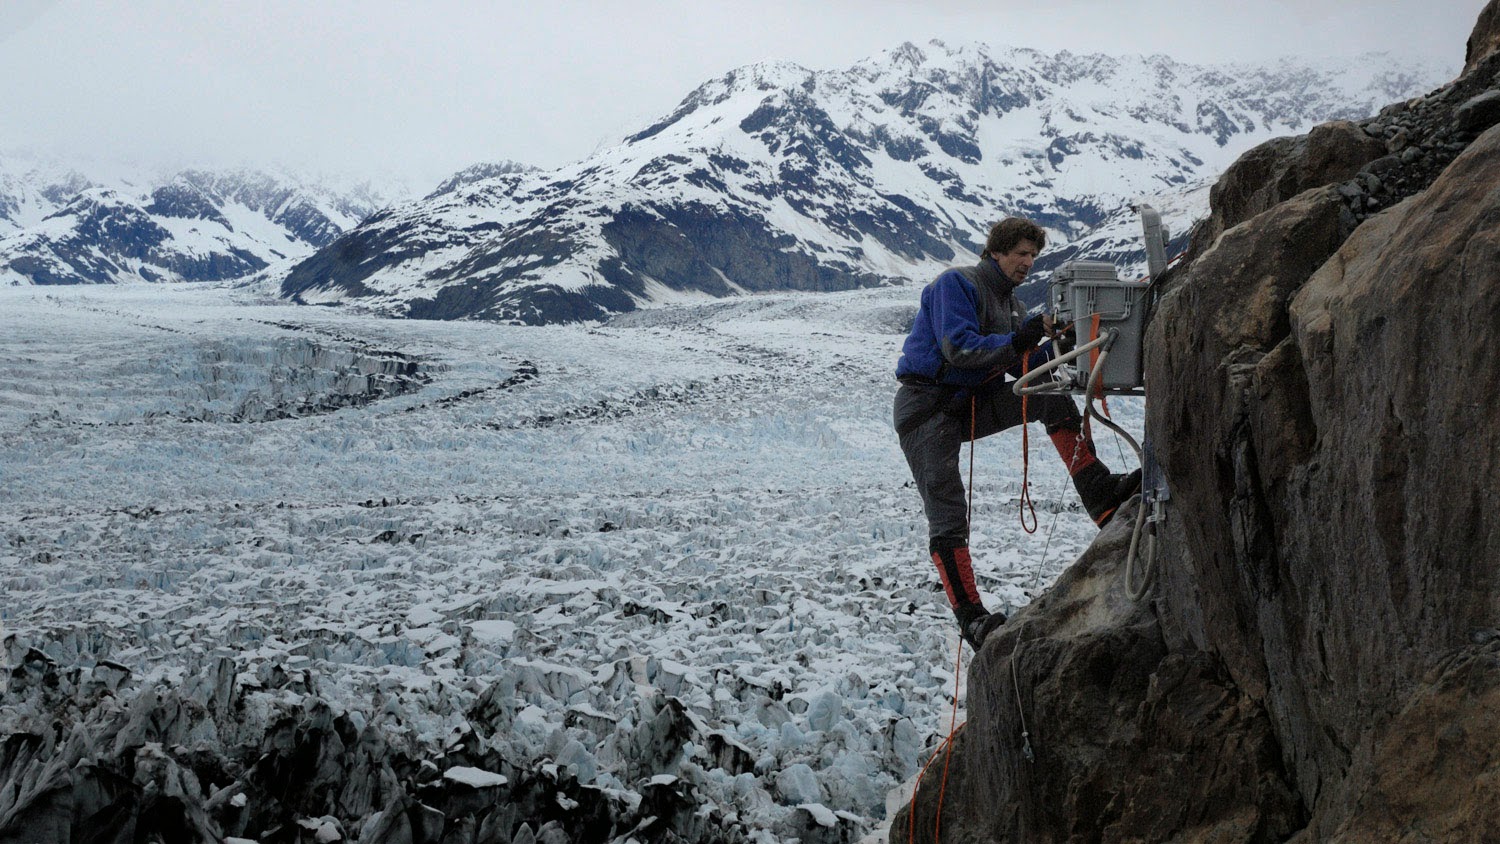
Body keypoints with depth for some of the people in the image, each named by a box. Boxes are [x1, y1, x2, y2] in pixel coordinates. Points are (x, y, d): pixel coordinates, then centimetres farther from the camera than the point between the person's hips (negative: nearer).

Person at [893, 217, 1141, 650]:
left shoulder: (1009, 303, 15)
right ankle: (971, 617, -11)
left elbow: (1023, 365, 7)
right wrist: (1018, 341, -30)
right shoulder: (956, 284, -11)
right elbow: (958, 348, -24)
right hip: (928, 408, -7)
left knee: (1054, 401, -11)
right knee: (947, 519, -13)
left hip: (972, 404, 7)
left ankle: (1103, 498, -16)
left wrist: (1057, 351, -12)